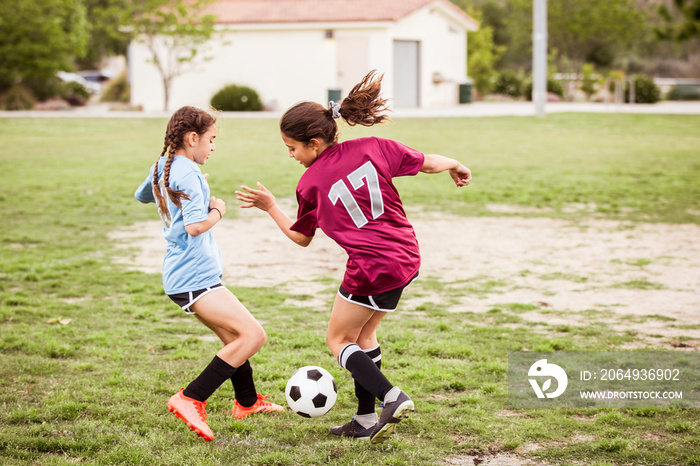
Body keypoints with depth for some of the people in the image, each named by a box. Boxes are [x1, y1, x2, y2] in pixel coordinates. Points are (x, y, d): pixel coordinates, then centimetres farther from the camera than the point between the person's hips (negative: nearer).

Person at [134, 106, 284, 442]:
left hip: (182, 274, 11)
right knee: (253, 335, -18)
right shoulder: (187, 173, -16)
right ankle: (190, 400, -18)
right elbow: (195, 225, -27)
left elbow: (141, 195, 36)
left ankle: (247, 401, 41)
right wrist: (217, 211, -7)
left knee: (235, 337, 24)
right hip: (194, 278, -11)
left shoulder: (160, 168, 13)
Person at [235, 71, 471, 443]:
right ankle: (366, 420, 23)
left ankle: (393, 397, -8)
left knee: (338, 339, 11)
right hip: (406, 256, 7)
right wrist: (455, 165, 28)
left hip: (372, 266, -6)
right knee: (363, 333, 21)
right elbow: (425, 163, 8)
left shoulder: (310, 183, -5)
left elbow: (301, 237, 11)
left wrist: (270, 207, 22)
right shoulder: (372, 148, 1)